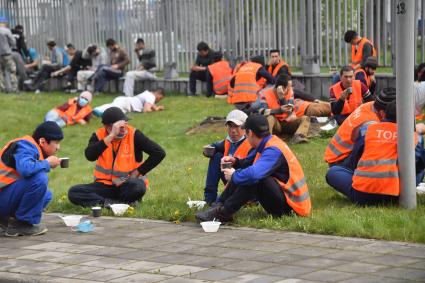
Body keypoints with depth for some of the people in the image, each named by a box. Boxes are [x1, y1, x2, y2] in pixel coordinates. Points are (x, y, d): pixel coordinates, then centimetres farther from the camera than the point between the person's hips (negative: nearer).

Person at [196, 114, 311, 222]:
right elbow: (249, 162, 22)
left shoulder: (273, 151, -23)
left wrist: (234, 176, -20)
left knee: (254, 179, -31)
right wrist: (235, 161, 0)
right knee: (241, 174, 7)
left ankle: (223, 212, -22)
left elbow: (253, 174, -39)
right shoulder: (266, 144, 6)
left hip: (292, 205, -10)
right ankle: (220, 205, -6)